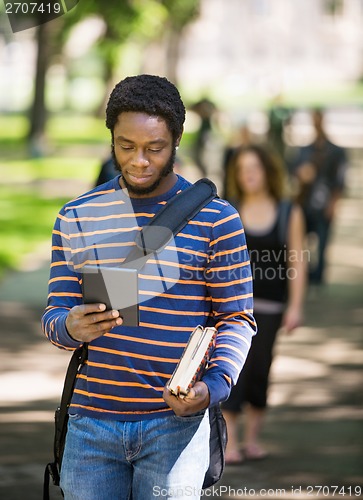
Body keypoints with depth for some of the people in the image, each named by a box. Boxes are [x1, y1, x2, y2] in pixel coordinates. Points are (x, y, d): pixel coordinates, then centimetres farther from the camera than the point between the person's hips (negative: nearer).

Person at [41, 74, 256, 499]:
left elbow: (236, 318, 0)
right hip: (90, 423, 2)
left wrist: (214, 385, -17)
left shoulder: (215, 218, 0)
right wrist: (70, 327, -16)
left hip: (175, 421, -2)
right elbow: (53, 315, 9)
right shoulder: (76, 217, 8)